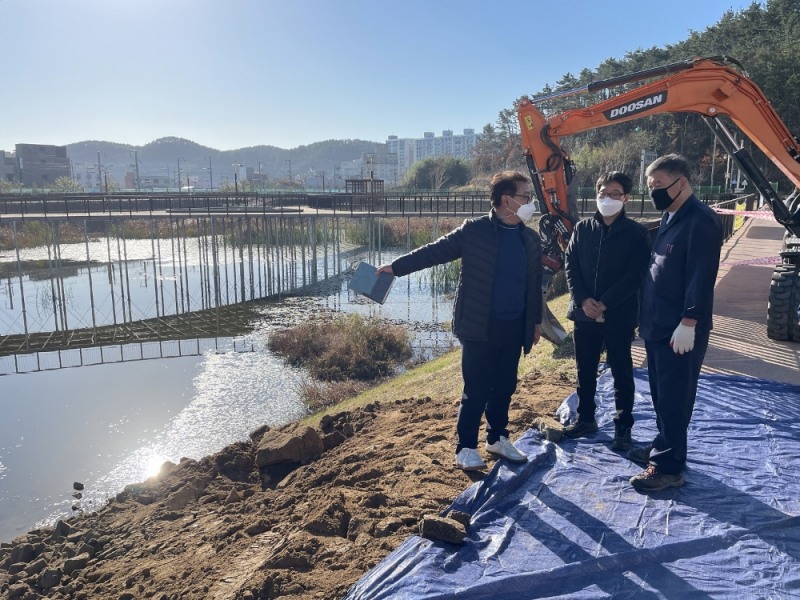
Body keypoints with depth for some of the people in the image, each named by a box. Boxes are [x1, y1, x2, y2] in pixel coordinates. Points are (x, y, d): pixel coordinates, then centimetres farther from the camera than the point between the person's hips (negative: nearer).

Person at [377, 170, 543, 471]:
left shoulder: (531, 238, 9)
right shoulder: (475, 230, -7)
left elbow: (535, 283, 16)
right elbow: (435, 251, -6)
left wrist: (536, 320, 18)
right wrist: (397, 266, -11)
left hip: (514, 328, 5)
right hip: (479, 327, -5)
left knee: (504, 387, 15)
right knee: (476, 390, 0)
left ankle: (497, 438, 32)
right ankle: (465, 447, 15)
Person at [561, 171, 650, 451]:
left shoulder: (636, 233, -4)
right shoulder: (582, 228, 6)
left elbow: (635, 275, -10)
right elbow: (570, 266, 2)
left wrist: (605, 303, -16)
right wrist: (583, 300, -11)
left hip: (620, 315, -3)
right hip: (584, 312, 3)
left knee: (621, 373, 7)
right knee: (585, 370, 14)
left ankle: (623, 427, 20)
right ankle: (585, 418, 30)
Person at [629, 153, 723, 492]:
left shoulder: (701, 221, -15)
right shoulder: (669, 218, 15)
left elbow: (700, 278, -21)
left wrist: (688, 323, -23)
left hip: (680, 330, -9)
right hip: (658, 326, 9)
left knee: (674, 398, -2)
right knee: (660, 393, 18)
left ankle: (669, 467, 7)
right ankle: (663, 446, 32)